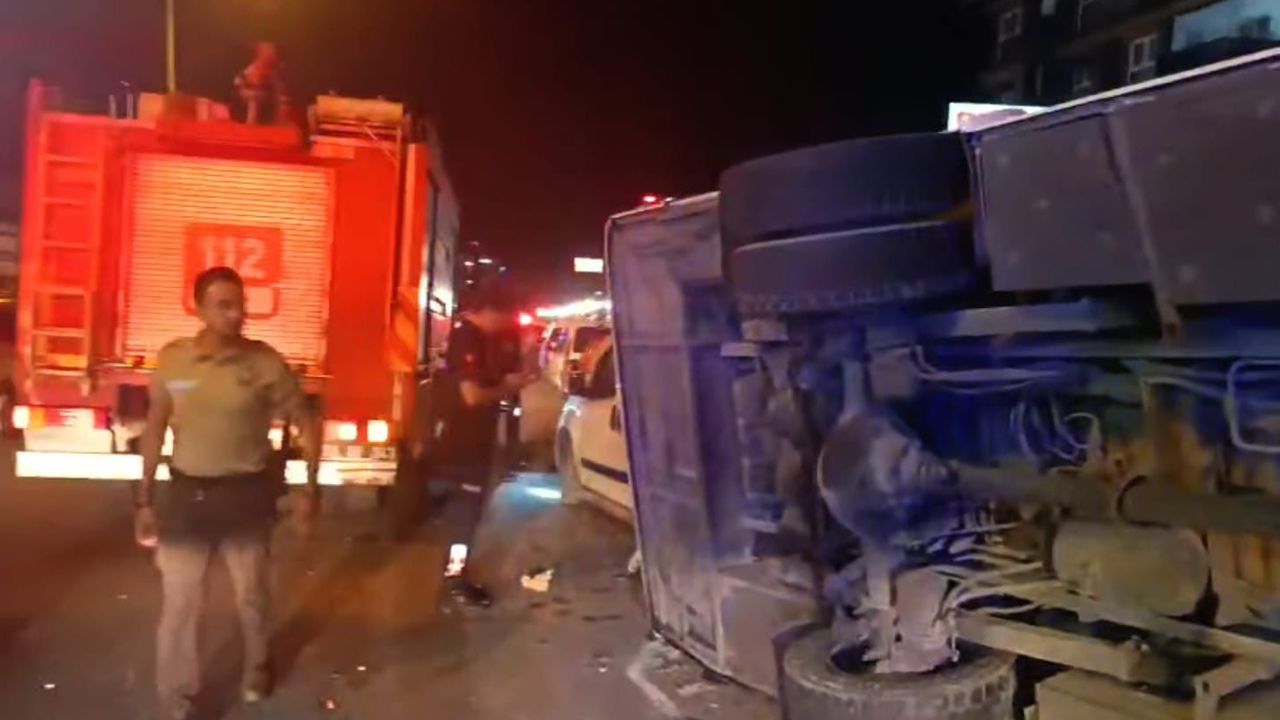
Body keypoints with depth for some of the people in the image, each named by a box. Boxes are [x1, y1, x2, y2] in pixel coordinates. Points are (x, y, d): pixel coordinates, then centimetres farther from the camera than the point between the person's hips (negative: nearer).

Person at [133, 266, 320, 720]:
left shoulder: (265, 363, -11)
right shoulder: (172, 359, -5)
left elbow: (307, 423, -2)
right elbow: (155, 431, 4)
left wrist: (310, 488, -6)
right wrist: (144, 500, 5)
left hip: (245, 494, -1)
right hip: (186, 493, 1)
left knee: (251, 595, 17)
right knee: (178, 602, 7)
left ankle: (257, 670, 44)